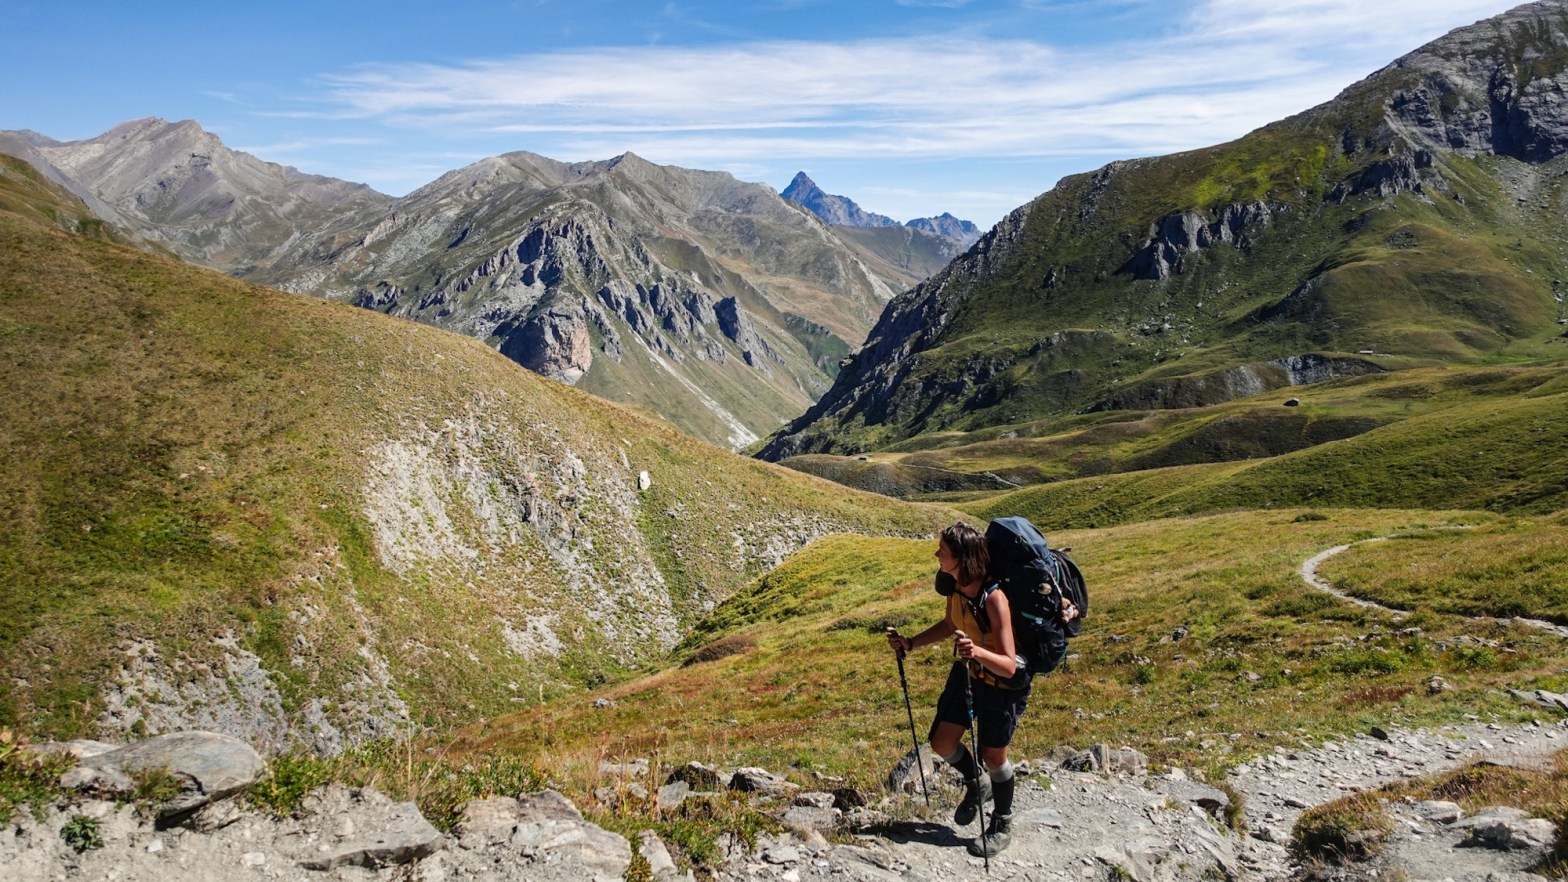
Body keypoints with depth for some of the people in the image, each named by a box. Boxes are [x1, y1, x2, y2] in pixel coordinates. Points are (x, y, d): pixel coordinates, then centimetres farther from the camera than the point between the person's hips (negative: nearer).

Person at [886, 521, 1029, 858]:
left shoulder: (993, 598, -35)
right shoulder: (956, 585, -12)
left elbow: (1008, 665, -35)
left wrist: (978, 651, -53)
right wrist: (910, 643, 3)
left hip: (1003, 684, -7)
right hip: (967, 672, 7)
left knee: (993, 755, 8)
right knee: (941, 742, 10)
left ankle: (1003, 826, 34)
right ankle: (976, 784, 41)